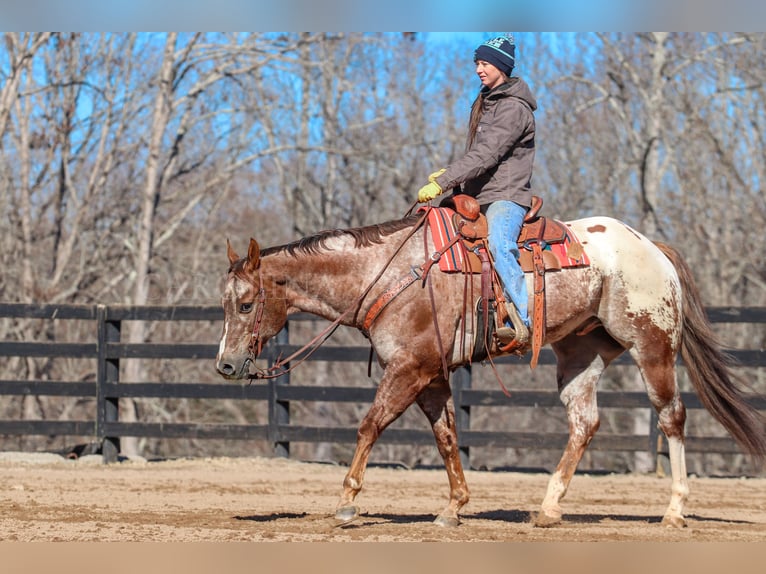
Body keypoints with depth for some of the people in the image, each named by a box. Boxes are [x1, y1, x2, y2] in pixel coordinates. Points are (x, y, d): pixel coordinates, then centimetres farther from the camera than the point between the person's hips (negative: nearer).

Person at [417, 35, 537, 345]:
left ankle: (522, 321, -42)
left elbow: (485, 156, -22)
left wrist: (442, 183, -25)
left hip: (506, 197, -11)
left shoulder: (513, 109, -13)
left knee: (500, 248, -34)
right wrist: (450, 176, 10)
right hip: (478, 198, 11)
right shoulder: (484, 103, 19)